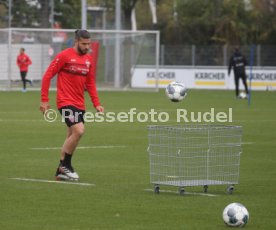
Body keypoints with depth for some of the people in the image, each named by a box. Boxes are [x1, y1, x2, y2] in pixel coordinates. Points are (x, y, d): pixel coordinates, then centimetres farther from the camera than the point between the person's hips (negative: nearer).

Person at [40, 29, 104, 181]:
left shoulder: (89, 59, 9)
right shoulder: (64, 56, -9)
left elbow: (90, 83, 17)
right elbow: (47, 76, -7)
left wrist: (96, 104, 8)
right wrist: (44, 100, -11)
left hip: (79, 104, 7)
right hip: (66, 102, -7)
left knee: (72, 136, 9)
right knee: (79, 130, -20)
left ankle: (61, 171, 19)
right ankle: (65, 165, -5)